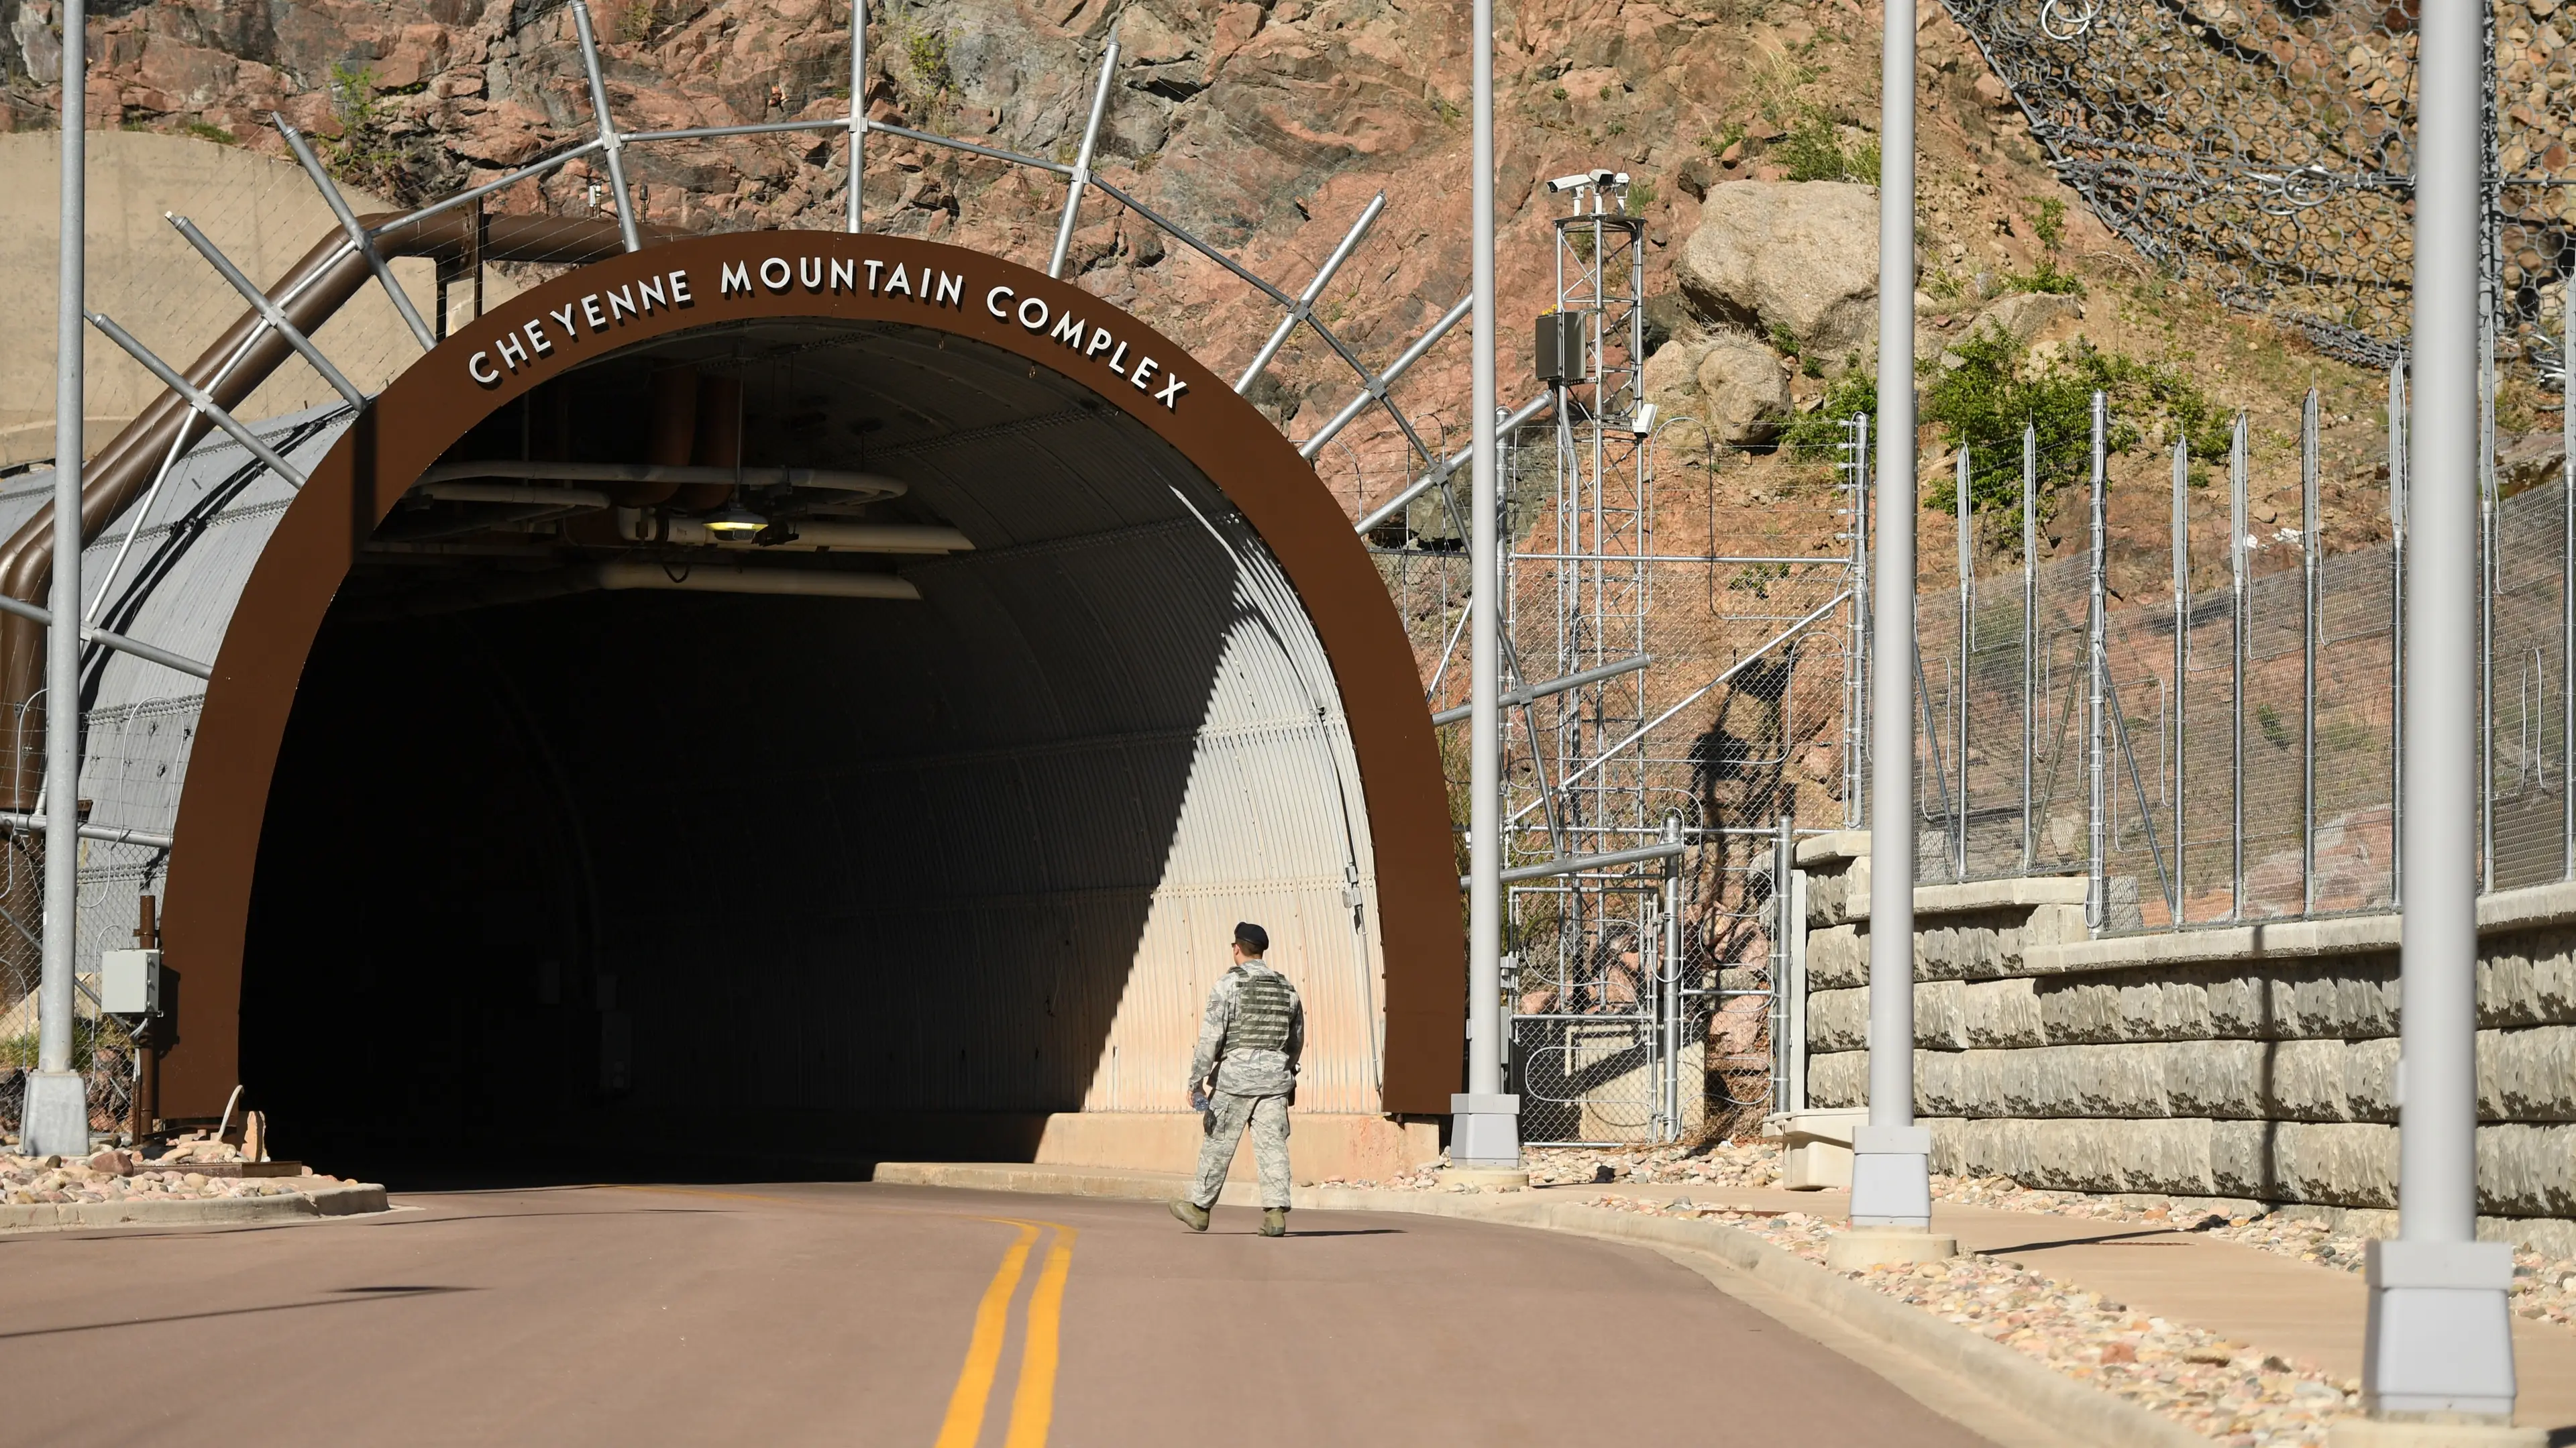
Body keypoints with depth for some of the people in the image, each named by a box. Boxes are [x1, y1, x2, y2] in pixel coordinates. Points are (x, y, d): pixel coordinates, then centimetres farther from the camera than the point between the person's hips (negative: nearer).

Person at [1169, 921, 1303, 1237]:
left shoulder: (1229, 984, -5)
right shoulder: (1285, 988, 12)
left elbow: (1211, 1036, -10)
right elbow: (1297, 1040, 21)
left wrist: (1197, 1079, -7)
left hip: (1236, 1074, -4)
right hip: (1275, 1076, 4)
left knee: (1219, 1143, 6)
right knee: (1272, 1145, 0)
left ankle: (1199, 1207, 17)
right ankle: (1276, 1213, -10)